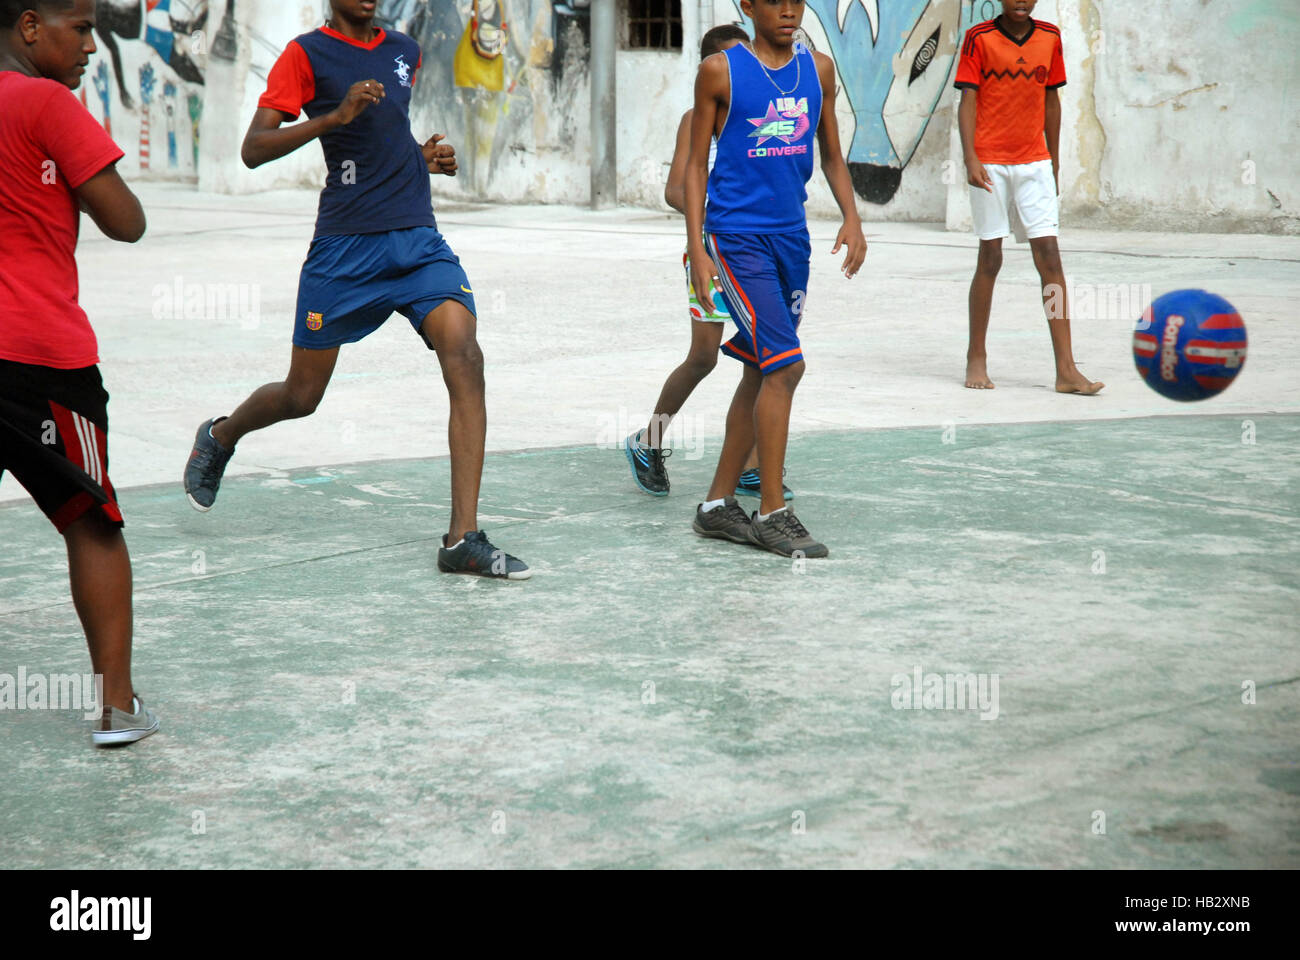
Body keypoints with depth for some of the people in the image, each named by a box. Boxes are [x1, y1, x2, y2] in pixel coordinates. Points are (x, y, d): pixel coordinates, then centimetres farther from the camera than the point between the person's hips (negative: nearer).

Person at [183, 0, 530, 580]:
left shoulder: (406, 52, 14)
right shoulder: (308, 53, -3)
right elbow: (253, 149, -12)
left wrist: (422, 156, 13)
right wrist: (334, 116, -24)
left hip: (418, 238, 4)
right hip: (344, 248, -4)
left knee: (466, 362, -18)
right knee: (301, 396, 8)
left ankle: (463, 540, -17)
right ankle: (218, 438, 43)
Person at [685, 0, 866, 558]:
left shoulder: (819, 69, 10)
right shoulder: (721, 71, -3)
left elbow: (831, 155, 19)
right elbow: (696, 164, 0)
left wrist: (852, 218, 3)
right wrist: (696, 248, -7)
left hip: (791, 236, 6)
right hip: (736, 235, -6)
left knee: (762, 373, 9)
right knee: (785, 364, -15)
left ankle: (717, 506, 19)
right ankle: (772, 513, -6)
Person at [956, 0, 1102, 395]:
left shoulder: (1050, 37, 8)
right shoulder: (979, 38, -2)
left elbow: (1051, 100, 15)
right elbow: (967, 100, -5)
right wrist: (970, 159, -16)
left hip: (1035, 163, 3)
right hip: (990, 164, -3)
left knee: (1050, 258, -4)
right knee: (990, 259, 2)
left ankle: (1066, 369, -6)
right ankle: (976, 358, 19)